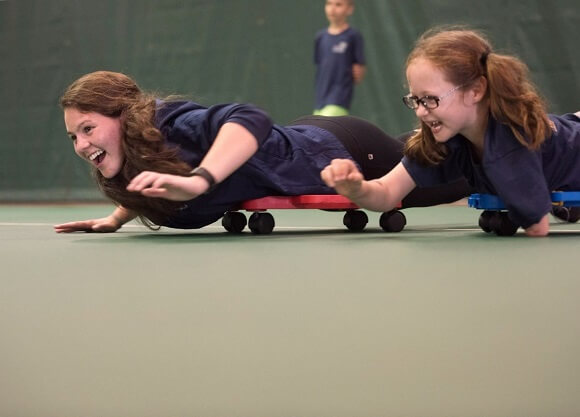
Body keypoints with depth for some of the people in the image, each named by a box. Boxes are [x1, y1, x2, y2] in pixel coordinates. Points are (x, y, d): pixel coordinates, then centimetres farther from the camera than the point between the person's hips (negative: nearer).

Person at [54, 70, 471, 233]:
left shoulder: (172, 126, -37)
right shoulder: (129, 168, -13)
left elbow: (249, 119, -55)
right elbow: (144, 192, 10)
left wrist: (198, 181, -67)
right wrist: (115, 218, -6)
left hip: (345, 151, -7)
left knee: (461, 180, 18)